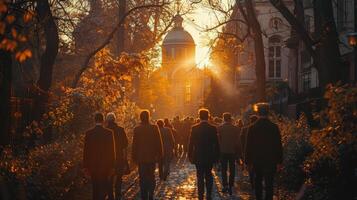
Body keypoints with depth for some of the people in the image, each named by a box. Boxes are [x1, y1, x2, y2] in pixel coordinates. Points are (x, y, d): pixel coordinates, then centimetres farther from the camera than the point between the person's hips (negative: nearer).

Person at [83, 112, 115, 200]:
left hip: (93, 165, 2)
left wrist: (85, 166, 6)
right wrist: (112, 166, 2)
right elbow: (112, 150, -5)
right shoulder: (109, 133, -6)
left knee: (95, 188, 13)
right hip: (105, 165, -2)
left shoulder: (89, 133, -2)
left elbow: (86, 151, 0)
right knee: (103, 188, 1)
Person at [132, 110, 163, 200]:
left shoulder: (137, 129, -8)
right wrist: (159, 155, 8)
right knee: (151, 177, 13)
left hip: (141, 157, -1)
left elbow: (134, 144, -3)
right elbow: (159, 143, -1)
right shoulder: (154, 128, -6)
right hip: (152, 157, 1)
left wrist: (134, 157, 6)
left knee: (142, 178, 5)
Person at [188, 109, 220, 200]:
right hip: (209, 157, 1)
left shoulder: (194, 128, -8)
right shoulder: (213, 128, -6)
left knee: (200, 177, 5)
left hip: (198, 157, -1)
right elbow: (216, 144, -2)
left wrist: (190, 155, 4)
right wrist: (217, 156, 7)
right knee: (208, 176, 14)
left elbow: (191, 143, -5)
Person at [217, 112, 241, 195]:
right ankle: (230, 187, 8)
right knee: (232, 170, 9)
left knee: (224, 169, 10)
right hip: (233, 152, 0)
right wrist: (238, 154, 4)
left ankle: (225, 185, -1)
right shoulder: (236, 129, -7)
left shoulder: (219, 128, -8)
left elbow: (218, 141, -5)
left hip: (223, 152, 0)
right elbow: (238, 142, -4)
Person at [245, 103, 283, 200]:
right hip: (270, 160, -2)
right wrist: (279, 161, 3)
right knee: (269, 184, 1)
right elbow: (278, 145, -5)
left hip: (257, 160, 2)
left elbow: (248, 146, -1)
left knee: (258, 182, 16)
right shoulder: (274, 127, -7)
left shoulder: (252, 128, -4)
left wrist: (249, 161, 7)